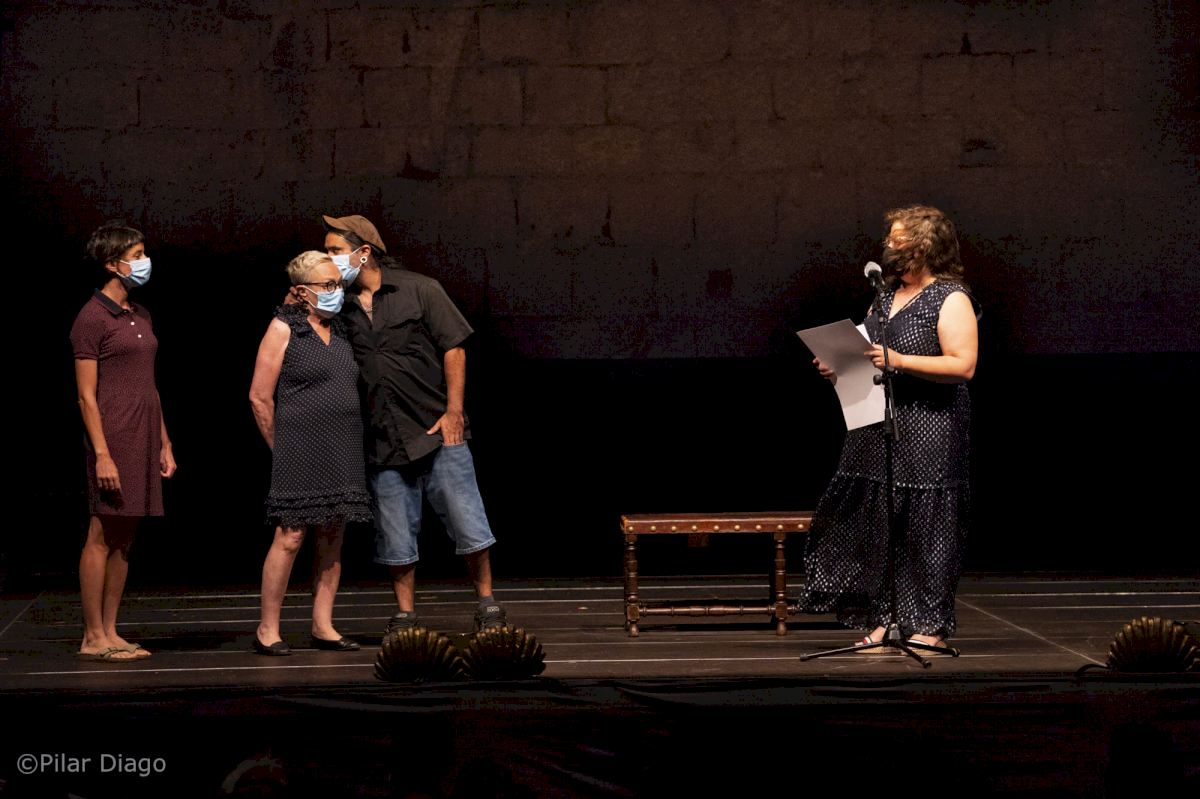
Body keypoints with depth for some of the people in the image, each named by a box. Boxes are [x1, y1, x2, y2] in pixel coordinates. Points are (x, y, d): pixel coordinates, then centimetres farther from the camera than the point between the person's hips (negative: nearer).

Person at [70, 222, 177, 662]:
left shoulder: (140, 316, 17)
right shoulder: (93, 318, -8)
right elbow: (86, 395, -12)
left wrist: (164, 443, 17)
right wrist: (102, 455, -18)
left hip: (143, 439, 8)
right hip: (113, 439, -8)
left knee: (124, 540, 9)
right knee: (101, 538, -5)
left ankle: (110, 632, 13)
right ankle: (93, 638, -1)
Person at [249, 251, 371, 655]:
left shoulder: (339, 331, 15)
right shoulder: (283, 328, -4)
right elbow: (260, 396, -5)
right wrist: (281, 447, -2)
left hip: (341, 451, 7)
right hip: (301, 450, -7)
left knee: (332, 539, 6)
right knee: (290, 536, -9)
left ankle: (323, 626, 11)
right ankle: (267, 629, -3)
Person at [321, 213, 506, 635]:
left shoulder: (419, 290, -2)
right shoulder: (341, 307, 8)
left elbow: (453, 347, -3)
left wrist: (454, 410, -10)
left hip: (437, 430, -3)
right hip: (383, 439, 3)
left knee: (467, 521, -2)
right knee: (395, 534, 5)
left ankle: (487, 605, 10)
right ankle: (405, 615, 16)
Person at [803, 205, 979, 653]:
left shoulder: (951, 299, -8)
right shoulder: (887, 293, 16)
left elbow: (963, 365, -17)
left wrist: (900, 360, -22)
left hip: (927, 433, -7)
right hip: (877, 430, 7)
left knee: (923, 527, -3)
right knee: (875, 525, 5)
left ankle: (930, 626, 5)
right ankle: (884, 621, 12)